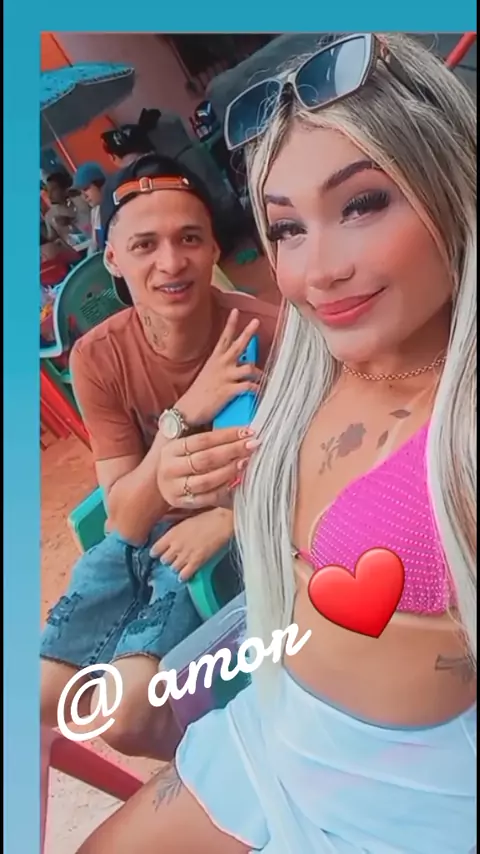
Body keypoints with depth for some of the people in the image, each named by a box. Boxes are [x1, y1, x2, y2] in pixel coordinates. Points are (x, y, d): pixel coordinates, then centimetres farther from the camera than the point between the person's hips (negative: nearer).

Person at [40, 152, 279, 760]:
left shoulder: (270, 334, -23)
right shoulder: (97, 358, -14)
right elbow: (127, 521, -17)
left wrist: (225, 520, -24)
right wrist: (185, 414, -32)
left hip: (239, 531, -3)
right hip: (145, 533, 4)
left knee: (125, 713, -16)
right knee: (40, 703, 1)